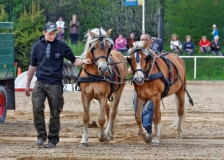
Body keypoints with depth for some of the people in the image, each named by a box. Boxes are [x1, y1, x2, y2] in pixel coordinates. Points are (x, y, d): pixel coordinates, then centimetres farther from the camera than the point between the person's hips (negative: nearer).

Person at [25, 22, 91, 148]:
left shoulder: (62, 46, 0)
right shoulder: (37, 46, 5)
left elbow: (73, 60, 8)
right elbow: (33, 66, 14)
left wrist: (83, 62, -14)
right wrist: (28, 85, 18)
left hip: (55, 84, -1)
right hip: (40, 83, 1)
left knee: (55, 113, 3)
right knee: (37, 108, -15)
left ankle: (53, 139, 16)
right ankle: (41, 136, -1)